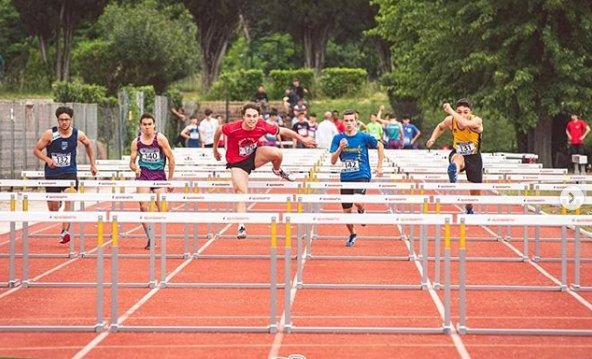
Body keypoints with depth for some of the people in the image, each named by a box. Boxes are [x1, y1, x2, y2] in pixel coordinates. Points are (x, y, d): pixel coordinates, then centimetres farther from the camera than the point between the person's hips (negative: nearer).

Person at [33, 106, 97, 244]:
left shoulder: (78, 134, -4)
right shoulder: (50, 134, -11)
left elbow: (88, 145, 19)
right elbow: (36, 150, -4)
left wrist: (92, 164, 21)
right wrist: (47, 159, -22)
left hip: (70, 172, 0)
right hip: (52, 174, 0)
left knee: (69, 199, -24)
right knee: (53, 209, 6)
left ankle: (65, 232, -26)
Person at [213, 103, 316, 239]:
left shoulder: (262, 127, -22)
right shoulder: (233, 128, -29)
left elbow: (283, 131, -7)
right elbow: (218, 130, -7)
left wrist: (302, 139, 1)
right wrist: (215, 149, 7)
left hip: (253, 156, 2)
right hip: (237, 163, -2)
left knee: (277, 153, -22)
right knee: (241, 192, -17)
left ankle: (277, 171, 15)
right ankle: (241, 227, -13)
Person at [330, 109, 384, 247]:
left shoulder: (364, 137, -6)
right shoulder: (338, 138, -1)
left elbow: (380, 146, 10)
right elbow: (333, 161, -3)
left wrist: (379, 167, 10)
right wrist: (340, 148, -21)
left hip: (362, 175, -3)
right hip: (345, 177, 3)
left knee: (358, 201, -27)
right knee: (346, 210, 7)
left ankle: (362, 211, 11)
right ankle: (352, 234, 32)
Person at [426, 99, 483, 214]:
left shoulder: (477, 121, -25)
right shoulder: (450, 120, -14)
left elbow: (464, 123, -48)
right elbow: (440, 127, 11)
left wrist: (450, 111, -42)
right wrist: (433, 138, -3)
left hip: (474, 157, 0)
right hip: (457, 154, 0)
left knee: (476, 190, 9)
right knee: (458, 159, -41)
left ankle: (469, 208, 41)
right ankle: (454, 172, -77)